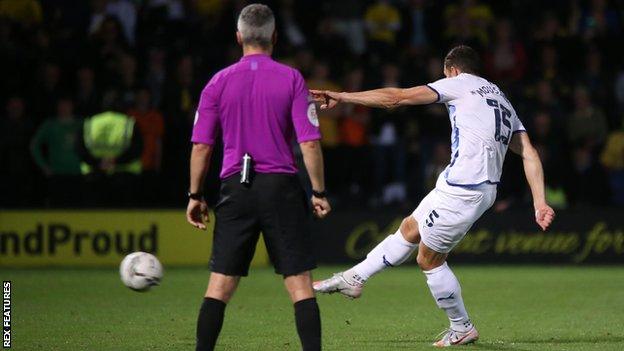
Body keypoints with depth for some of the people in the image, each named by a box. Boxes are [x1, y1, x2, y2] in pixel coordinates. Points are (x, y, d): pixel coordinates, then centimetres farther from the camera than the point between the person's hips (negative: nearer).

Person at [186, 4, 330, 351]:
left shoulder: (219, 82, 4)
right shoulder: (291, 79, 0)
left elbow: (201, 146, 4)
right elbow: (309, 143, -6)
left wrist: (195, 196, 12)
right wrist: (318, 191, 2)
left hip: (235, 189, 1)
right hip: (282, 186, -1)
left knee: (220, 285, 4)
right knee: (300, 284, 0)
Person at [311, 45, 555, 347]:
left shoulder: (460, 83, 1)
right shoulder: (502, 101, 23)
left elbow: (397, 98, -5)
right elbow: (529, 154, 12)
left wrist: (341, 97, -1)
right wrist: (540, 203, 8)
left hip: (463, 188, -9)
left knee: (429, 259, 5)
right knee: (410, 229, 21)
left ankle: (462, 328, 15)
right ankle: (354, 279, 30)